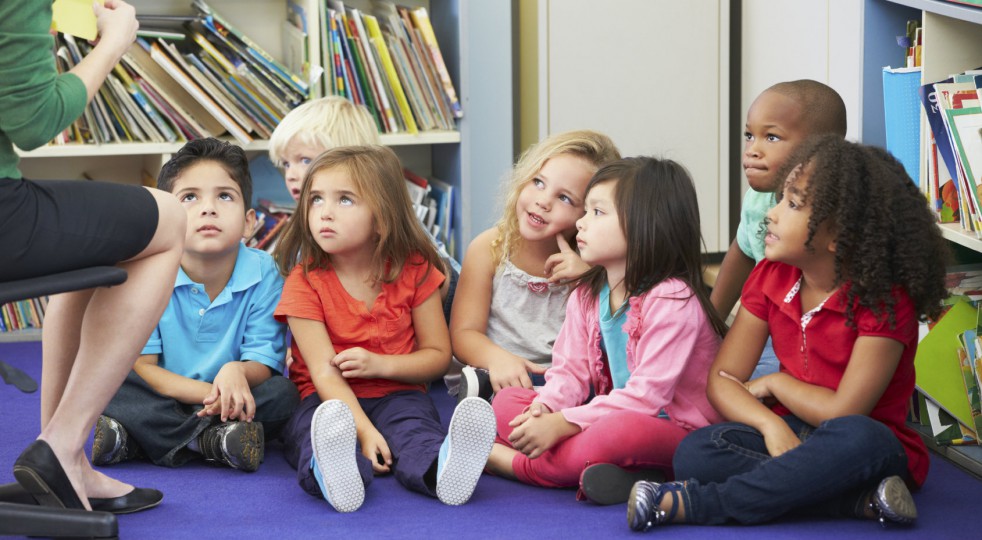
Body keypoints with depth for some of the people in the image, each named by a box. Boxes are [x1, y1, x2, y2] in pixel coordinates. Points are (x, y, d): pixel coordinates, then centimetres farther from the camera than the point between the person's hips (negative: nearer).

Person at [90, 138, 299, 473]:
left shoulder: (262, 273, -9)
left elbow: (263, 365, -10)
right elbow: (139, 366, -15)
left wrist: (236, 373, -37)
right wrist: (209, 393, -31)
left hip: (230, 407, 1)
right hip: (162, 403, -1)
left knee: (283, 394, -26)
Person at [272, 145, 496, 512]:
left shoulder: (414, 271, 3)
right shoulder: (305, 282, -4)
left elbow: (438, 355, 8)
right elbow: (324, 370, -14)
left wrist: (381, 364, -12)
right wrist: (365, 431, -29)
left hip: (397, 395, 1)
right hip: (330, 401, -1)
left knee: (413, 424, -33)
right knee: (320, 427, -35)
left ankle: (442, 469, -64)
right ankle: (335, 474, -67)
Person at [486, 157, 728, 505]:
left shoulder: (672, 300, -18)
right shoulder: (586, 295, 9)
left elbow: (646, 394, -24)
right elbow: (571, 369, 6)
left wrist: (562, 423, -27)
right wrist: (544, 408, -17)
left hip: (675, 432, -8)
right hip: (608, 417, 8)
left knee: (625, 429, -40)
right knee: (507, 400, -2)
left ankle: (504, 459, -23)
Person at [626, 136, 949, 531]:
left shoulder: (885, 301, -16)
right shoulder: (771, 278, 2)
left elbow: (844, 412, -19)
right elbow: (723, 379, -1)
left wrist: (773, 383, -3)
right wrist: (771, 424, -22)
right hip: (790, 435, 5)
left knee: (858, 438, -41)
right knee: (695, 452, -22)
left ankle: (695, 504, -33)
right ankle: (860, 499, -27)